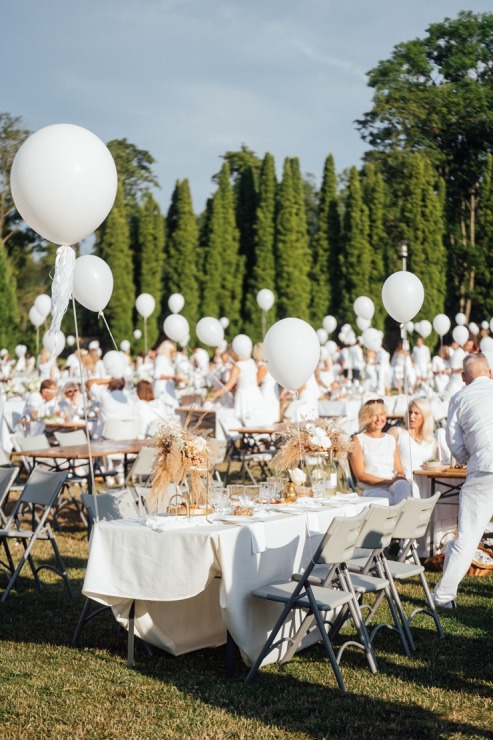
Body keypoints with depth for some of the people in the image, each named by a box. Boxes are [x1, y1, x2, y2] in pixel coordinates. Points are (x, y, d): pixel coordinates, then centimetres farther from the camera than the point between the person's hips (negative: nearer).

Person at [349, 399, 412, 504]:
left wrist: (400, 477, -7)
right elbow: (360, 475, -1)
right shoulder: (358, 440, 8)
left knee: (403, 485, -36)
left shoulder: (391, 440, 24)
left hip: (395, 485, 4)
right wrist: (386, 481, -13)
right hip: (371, 489, -4)